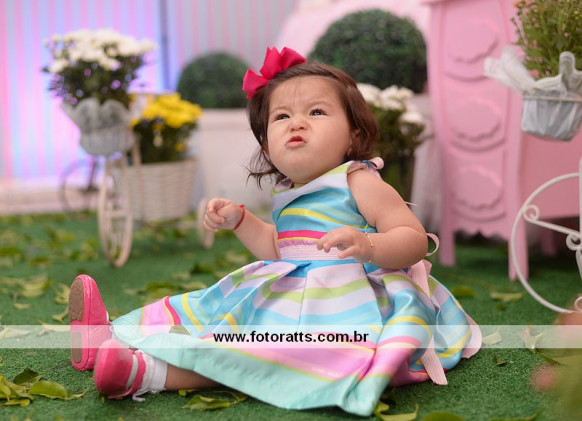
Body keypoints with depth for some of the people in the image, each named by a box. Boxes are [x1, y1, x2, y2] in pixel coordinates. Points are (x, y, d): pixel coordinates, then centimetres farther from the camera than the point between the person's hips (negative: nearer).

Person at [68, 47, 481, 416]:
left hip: (341, 305, -10)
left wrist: (369, 245, -36)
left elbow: (415, 239, -16)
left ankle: (147, 372, -46)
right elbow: (277, 249, 30)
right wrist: (239, 220, 15)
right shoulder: (292, 196, 16)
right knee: (205, 312, 8)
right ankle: (112, 337, 4)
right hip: (287, 294, 10)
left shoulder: (359, 181, -9)